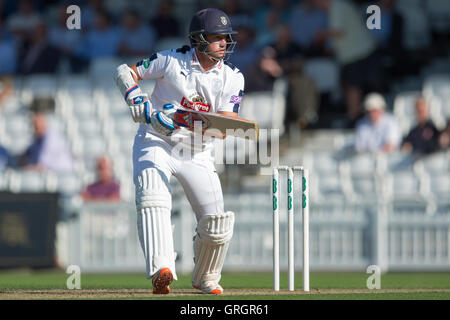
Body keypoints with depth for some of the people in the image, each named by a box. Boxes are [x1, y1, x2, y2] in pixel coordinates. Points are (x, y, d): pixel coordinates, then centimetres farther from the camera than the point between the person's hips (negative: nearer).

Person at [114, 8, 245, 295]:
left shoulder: (232, 78, -1)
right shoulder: (172, 61, -6)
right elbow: (125, 72, 2)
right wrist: (139, 102, -16)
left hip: (197, 152, 3)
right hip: (155, 142, -3)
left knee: (216, 221, -5)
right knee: (153, 197, -29)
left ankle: (206, 278, 21)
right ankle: (162, 270, -44)